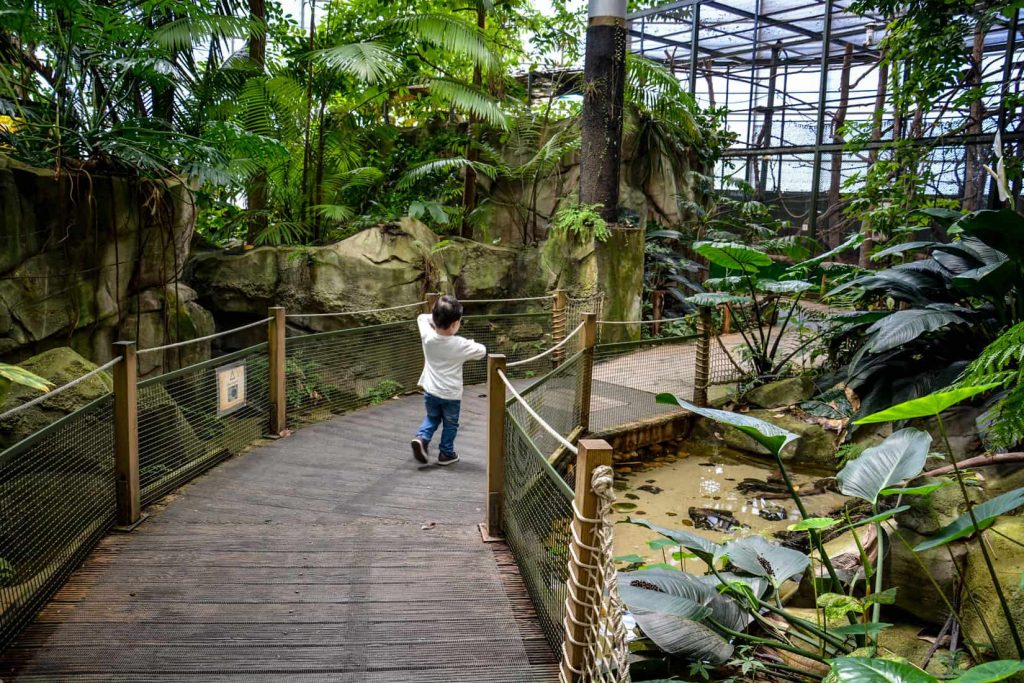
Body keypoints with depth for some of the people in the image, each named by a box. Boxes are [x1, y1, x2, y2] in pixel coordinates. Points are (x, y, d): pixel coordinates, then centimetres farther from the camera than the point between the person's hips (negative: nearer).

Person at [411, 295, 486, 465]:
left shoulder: (428, 337, -14)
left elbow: (422, 317, 6)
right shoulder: (460, 344, -23)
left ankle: (422, 438, 5)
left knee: (432, 418, 26)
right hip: (451, 394, -3)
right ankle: (446, 453, 27)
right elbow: (482, 351, -9)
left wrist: (438, 318, 3)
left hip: (430, 391, 3)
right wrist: (470, 343, 7)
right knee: (450, 425, 18)